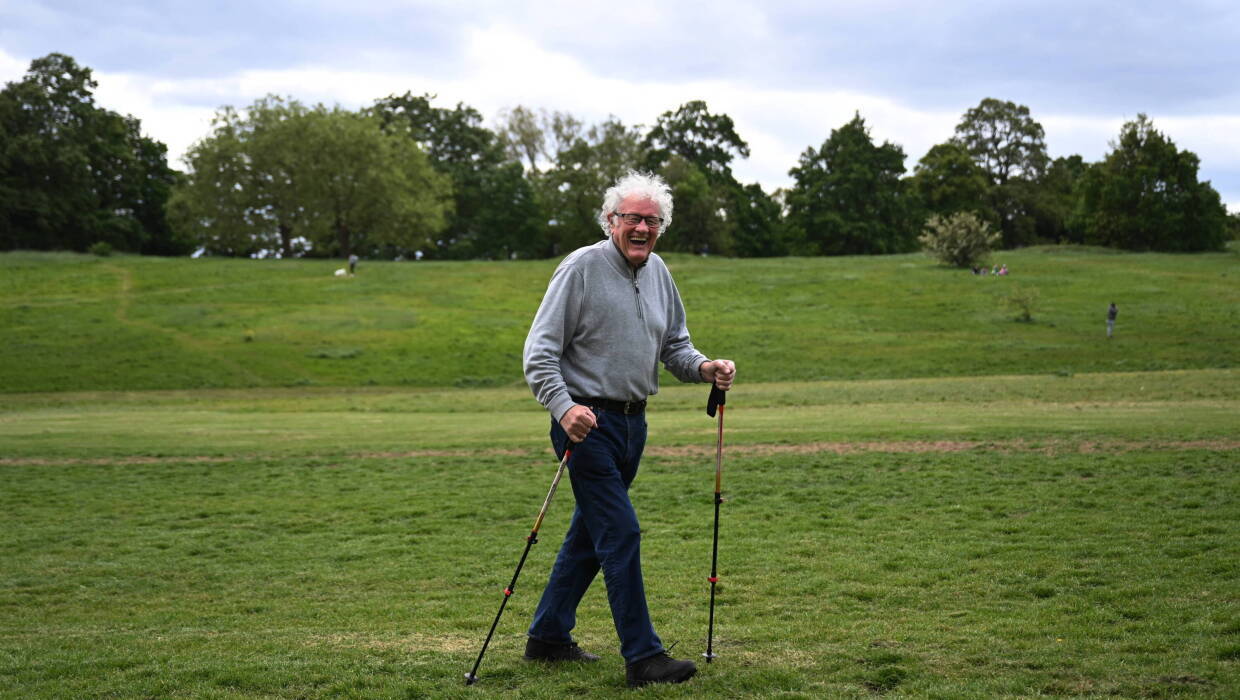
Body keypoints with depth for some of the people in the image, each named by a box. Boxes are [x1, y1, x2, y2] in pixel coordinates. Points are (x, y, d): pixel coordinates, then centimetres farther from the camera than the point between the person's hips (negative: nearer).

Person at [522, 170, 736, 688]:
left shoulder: (657, 272, 10)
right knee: (620, 534, -10)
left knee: (590, 533, 15)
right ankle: (643, 656, -5)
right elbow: (539, 350, -14)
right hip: (587, 421, -8)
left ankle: (548, 636, 28)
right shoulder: (582, 267, -11)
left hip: (632, 421, 8)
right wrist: (563, 407, -28)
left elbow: (674, 346, 19)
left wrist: (703, 368, -3)